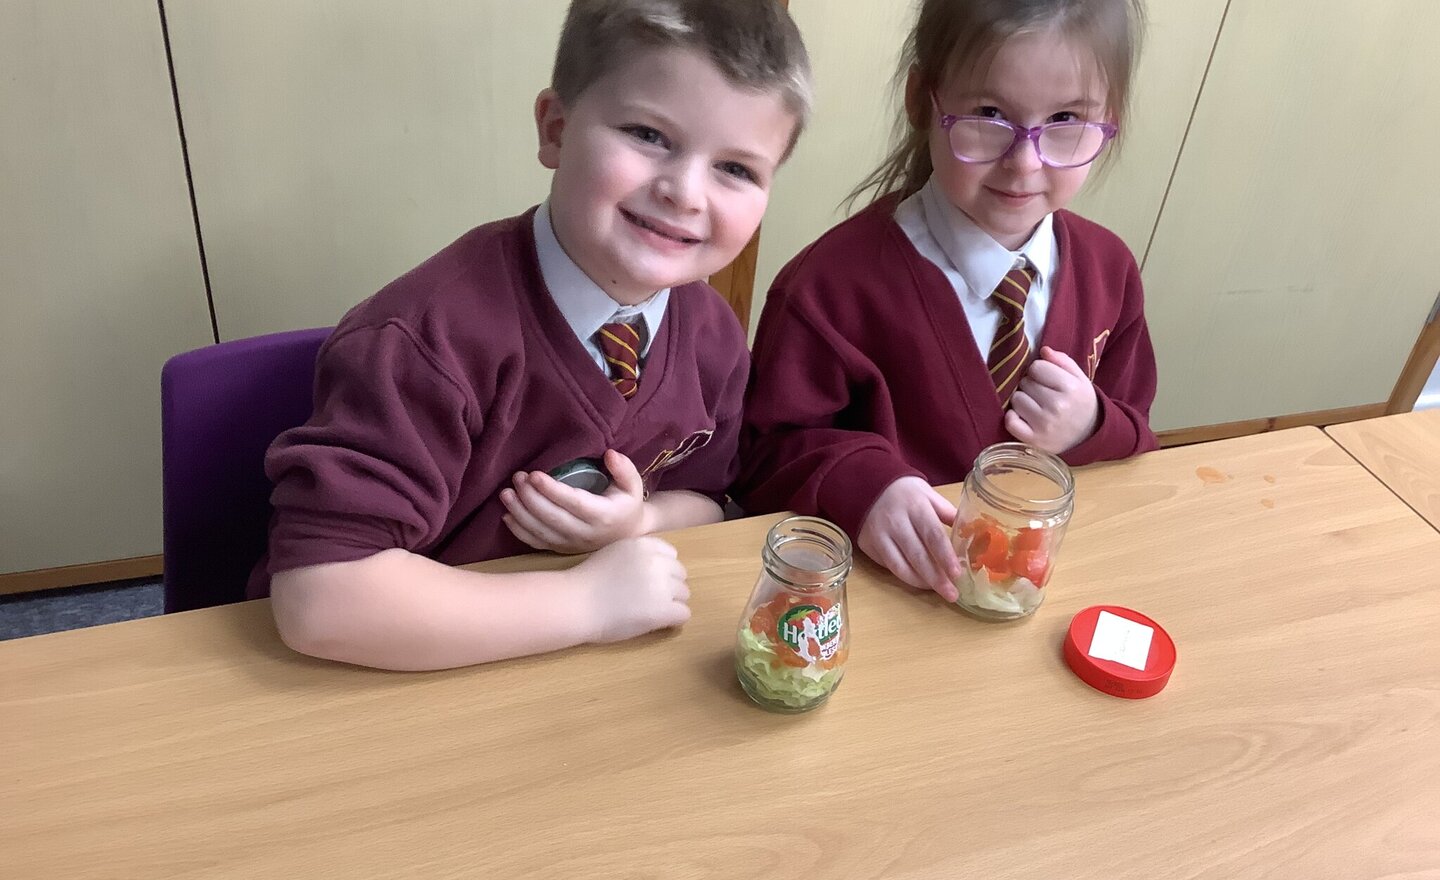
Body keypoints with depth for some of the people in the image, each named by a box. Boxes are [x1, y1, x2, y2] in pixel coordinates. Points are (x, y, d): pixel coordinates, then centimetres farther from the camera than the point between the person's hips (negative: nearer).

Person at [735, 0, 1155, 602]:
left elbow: (1132, 456, 11)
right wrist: (859, 484, -29)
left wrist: (1091, 429, -10)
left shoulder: (1108, 269, 2)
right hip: (888, 580, -3)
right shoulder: (838, 282, -16)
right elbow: (769, 455, -10)